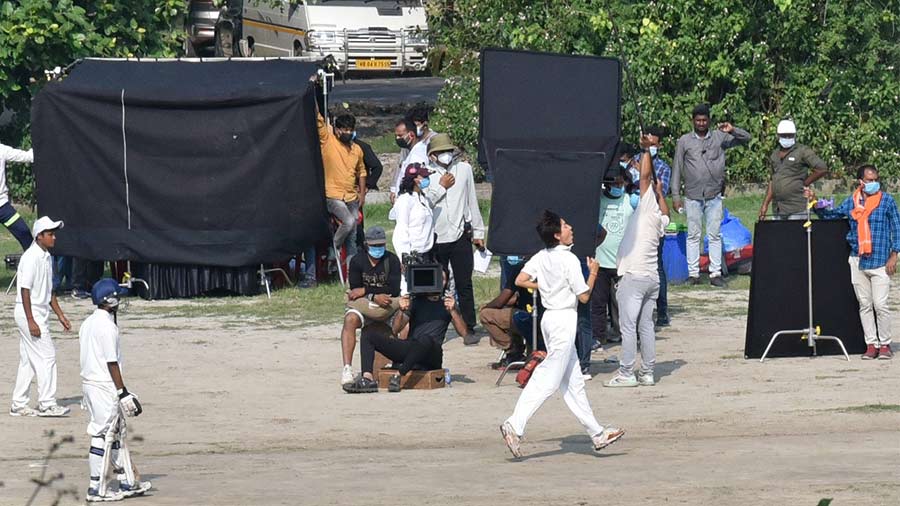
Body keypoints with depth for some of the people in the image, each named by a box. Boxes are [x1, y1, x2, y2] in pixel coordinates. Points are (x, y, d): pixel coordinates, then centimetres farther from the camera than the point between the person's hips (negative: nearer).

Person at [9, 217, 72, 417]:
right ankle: (47, 404, -6)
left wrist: (60, 315, 19)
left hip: (40, 314, 10)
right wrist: (31, 321, -22)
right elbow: (25, 290, -19)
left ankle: (19, 405, 15)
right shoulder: (31, 257, -16)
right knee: (46, 356, -9)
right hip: (29, 313, -10)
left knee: (28, 361, 11)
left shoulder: (46, 257, 13)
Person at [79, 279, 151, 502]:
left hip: (89, 381, 10)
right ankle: (95, 488, -2)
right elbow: (112, 363, -19)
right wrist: (123, 393, -16)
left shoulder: (88, 323, 12)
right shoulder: (107, 326, -17)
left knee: (115, 431, 16)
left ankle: (126, 483, 21)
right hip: (105, 386, -10)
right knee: (102, 436, -5)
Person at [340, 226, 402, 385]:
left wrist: (365, 291, -12)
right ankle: (347, 368, -40)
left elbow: (394, 290, -11)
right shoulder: (357, 261, 2)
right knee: (350, 319, -32)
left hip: (387, 306, 0)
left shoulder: (392, 260, -1)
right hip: (363, 306, 0)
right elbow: (355, 291, -5)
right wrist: (375, 297, -22)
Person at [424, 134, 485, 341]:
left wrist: (478, 232, 15)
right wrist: (440, 187, -10)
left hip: (460, 236, 1)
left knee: (464, 285, 0)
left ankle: (469, 329, 5)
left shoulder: (464, 169, 7)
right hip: (436, 237, -1)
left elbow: (472, 201, 13)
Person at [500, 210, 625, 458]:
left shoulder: (540, 257, 5)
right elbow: (584, 296, -13)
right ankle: (515, 425, -15)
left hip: (550, 316, 9)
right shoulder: (569, 260, -16)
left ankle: (597, 434, 18)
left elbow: (520, 280, 0)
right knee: (548, 381, -8)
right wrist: (593, 273, 2)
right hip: (564, 319, -9)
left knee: (573, 381, 11)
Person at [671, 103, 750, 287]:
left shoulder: (720, 138, 7)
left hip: (714, 196, 1)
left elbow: (746, 138, 9)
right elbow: (677, 170, 6)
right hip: (693, 196, -1)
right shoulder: (684, 141, 5)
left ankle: (715, 273, 3)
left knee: (714, 235, 1)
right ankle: (693, 273, 4)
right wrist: (676, 196, 0)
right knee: (693, 236, 1)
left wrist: (732, 130, -11)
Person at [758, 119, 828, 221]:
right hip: (778, 208, 7)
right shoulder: (774, 155, 16)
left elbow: (822, 169, -11)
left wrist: (804, 184, -7)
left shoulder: (802, 152, -4)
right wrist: (765, 204, 15)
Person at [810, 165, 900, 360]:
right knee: (864, 305, 5)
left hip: (880, 261, -4)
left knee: (880, 305, -7)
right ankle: (871, 345, 12)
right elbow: (830, 215, 20)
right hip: (858, 261, 4)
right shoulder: (851, 202, 9)